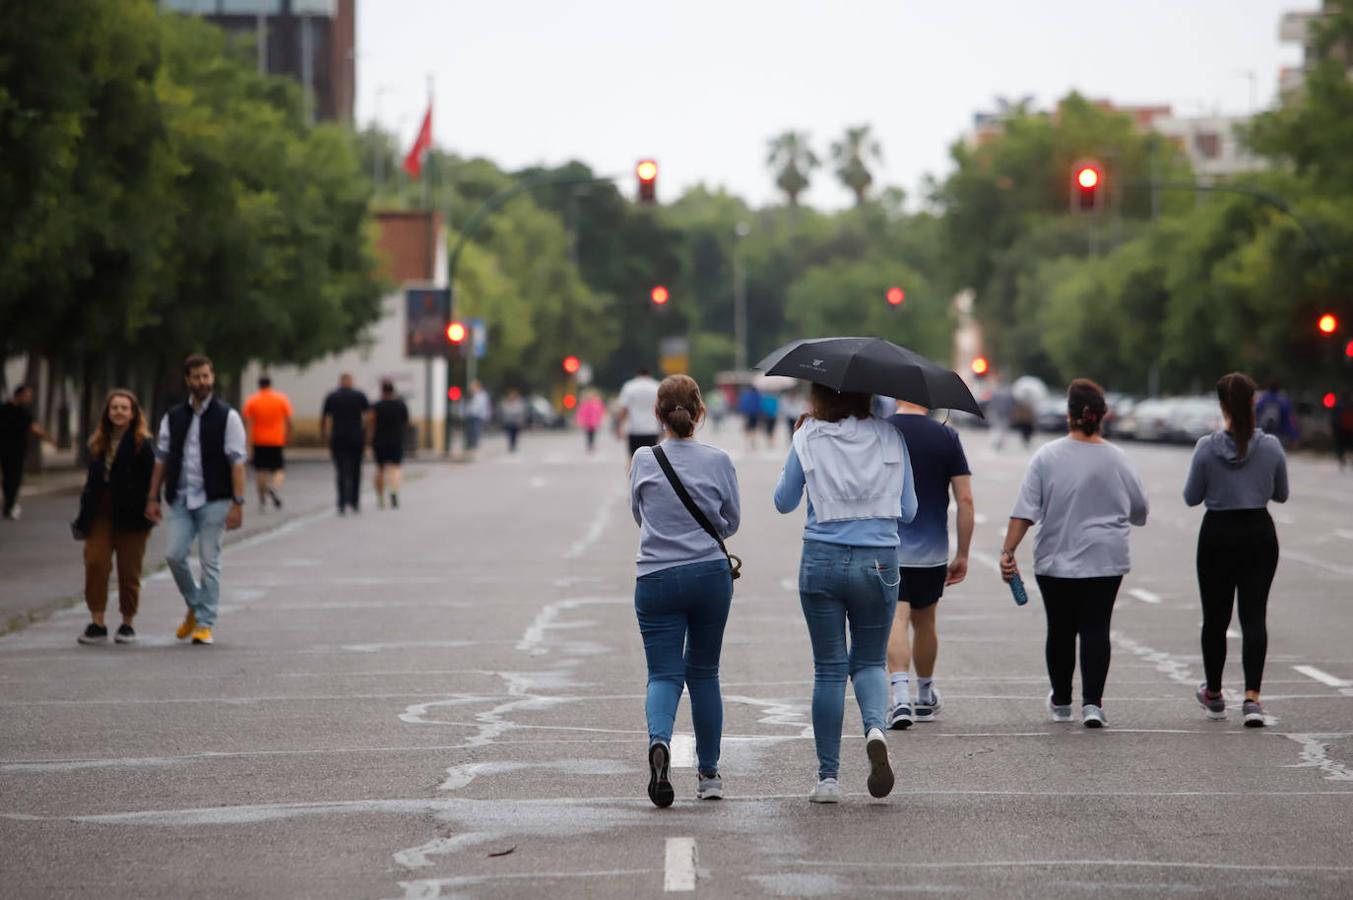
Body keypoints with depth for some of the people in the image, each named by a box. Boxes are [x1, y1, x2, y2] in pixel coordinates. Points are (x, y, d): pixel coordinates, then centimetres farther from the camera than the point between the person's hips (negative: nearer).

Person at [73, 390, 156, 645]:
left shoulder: (142, 444, -5)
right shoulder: (98, 443, 12)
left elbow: (150, 480, -8)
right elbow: (92, 480, 16)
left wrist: (148, 511, -16)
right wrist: (84, 515, 13)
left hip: (130, 516, -4)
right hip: (101, 513, 4)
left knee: (128, 570, 3)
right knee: (95, 562, -9)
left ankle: (127, 624, 16)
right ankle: (97, 623, -5)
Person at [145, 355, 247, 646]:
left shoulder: (227, 417, -1)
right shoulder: (173, 418, 10)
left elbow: (237, 462, -5)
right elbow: (161, 459, 13)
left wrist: (237, 503, -12)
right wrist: (153, 498, 7)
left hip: (214, 501, -3)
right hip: (181, 500, 3)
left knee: (209, 561, -3)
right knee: (174, 555, -7)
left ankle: (205, 624, 4)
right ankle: (195, 607, 17)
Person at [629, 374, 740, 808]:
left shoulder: (643, 460, -3)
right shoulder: (718, 461, -4)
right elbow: (732, 521, 8)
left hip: (656, 577, -1)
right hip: (710, 575, 1)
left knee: (664, 674, 0)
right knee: (703, 672, 14)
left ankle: (659, 740, -31)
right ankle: (708, 774, 19)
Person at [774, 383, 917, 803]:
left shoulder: (808, 439, -3)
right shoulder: (890, 437, 1)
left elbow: (784, 502, 8)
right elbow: (907, 511, 4)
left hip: (822, 561, -1)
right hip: (878, 561, 1)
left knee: (829, 669, 7)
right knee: (870, 661, 16)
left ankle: (828, 777, 6)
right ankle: (876, 728, -15)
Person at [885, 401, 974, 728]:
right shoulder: (947, 437, -1)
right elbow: (965, 499, -3)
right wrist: (962, 554, 4)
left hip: (887, 549, -2)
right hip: (932, 551, 2)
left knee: (896, 620, -8)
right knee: (924, 622, 18)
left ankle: (901, 697, -26)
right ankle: (926, 699, 34)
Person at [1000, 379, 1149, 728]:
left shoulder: (1047, 456, -6)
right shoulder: (1117, 460, -2)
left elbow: (1025, 510, -10)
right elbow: (1140, 511, 9)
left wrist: (1009, 551, -8)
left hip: (1055, 561, 0)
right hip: (1105, 561, 0)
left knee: (1060, 630, 12)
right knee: (1096, 628, 1)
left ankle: (1061, 701, 26)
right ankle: (1092, 702, -10)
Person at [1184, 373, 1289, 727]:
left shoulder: (1207, 447, -11)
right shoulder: (1271, 446, -6)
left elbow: (1191, 497, -2)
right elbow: (1281, 495, 6)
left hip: (1218, 535, -1)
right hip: (1259, 534, 1)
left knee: (1215, 617, 13)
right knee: (1254, 615, 0)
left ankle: (1214, 695, 27)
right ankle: (1252, 698, -15)